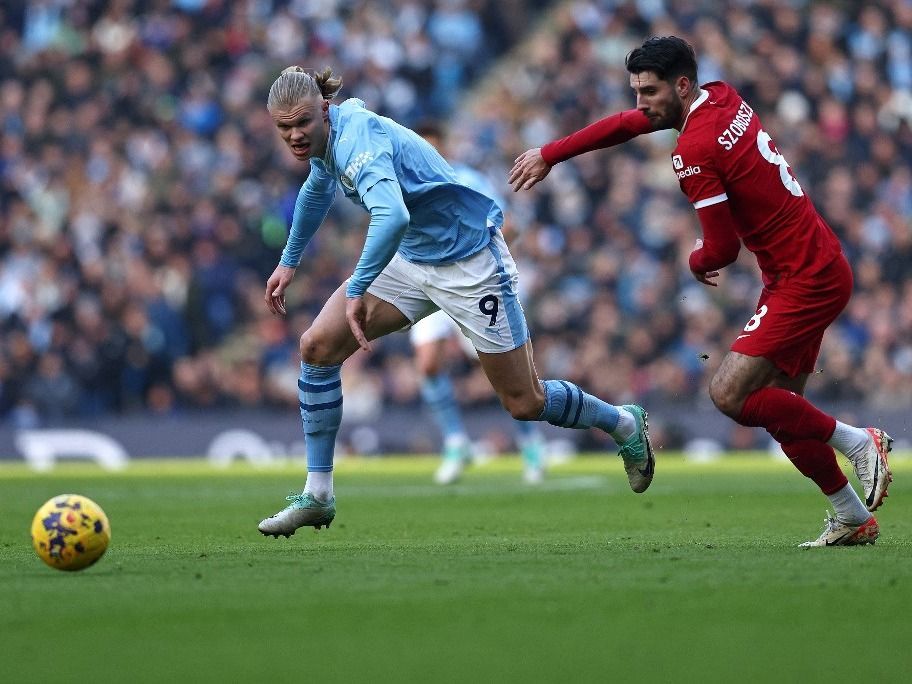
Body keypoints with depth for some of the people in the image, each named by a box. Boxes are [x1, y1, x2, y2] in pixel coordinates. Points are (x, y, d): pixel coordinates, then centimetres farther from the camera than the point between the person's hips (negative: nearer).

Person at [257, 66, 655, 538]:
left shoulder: (356, 140, -30)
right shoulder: (325, 137, -1)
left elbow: (392, 216, -49)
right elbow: (317, 189, 25)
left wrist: (357, 291, -43)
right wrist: (289, 261, 30)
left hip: (468, 259, -9)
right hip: (412, 258, 9)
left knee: (524, 403, 0)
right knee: (318, 346, -6)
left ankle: (623, 423, 29)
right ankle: (317, 497, 2)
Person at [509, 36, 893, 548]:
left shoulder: (694, 152, -19)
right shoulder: (723, 98, 8)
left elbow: (722, 248, -18)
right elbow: (627, 125, 20)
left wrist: (696, 262, 6)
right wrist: (549, 155, 23)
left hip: (807, 281, -10)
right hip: (823, 265, 10)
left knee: (729, 394, -15)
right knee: (779, 406, 11)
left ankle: (858, 441, -3)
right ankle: (855, 519, 16)